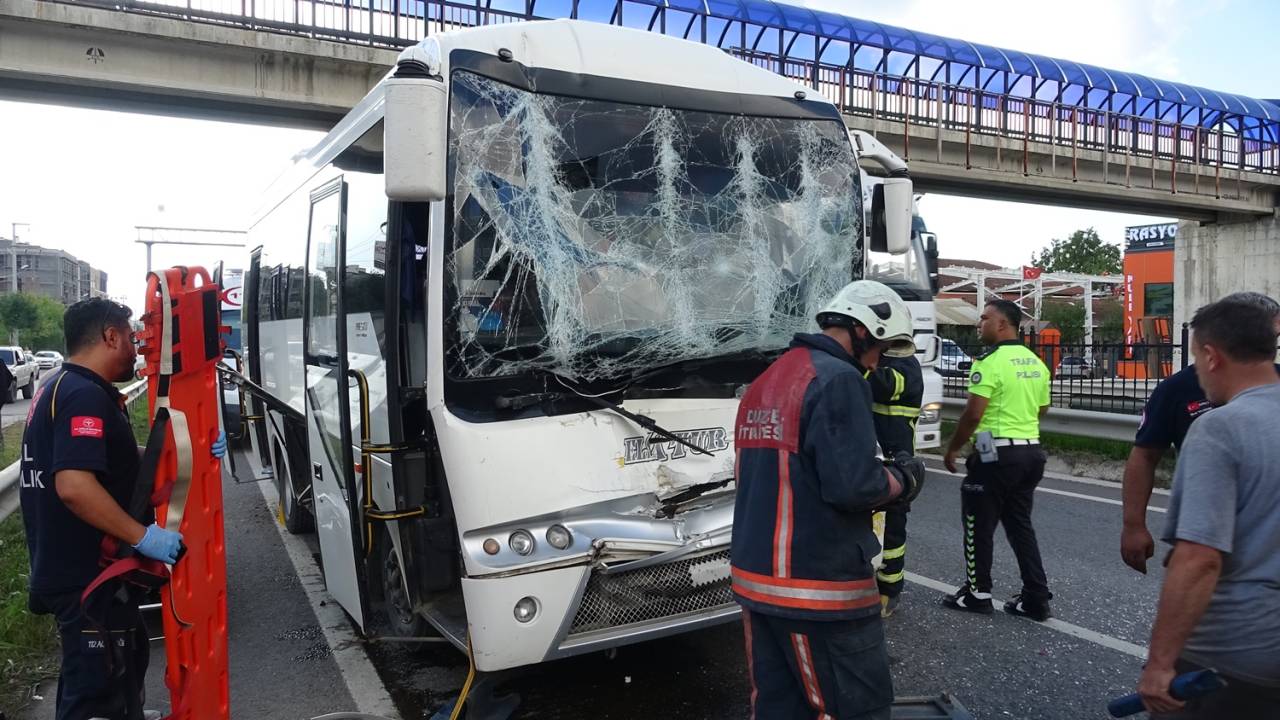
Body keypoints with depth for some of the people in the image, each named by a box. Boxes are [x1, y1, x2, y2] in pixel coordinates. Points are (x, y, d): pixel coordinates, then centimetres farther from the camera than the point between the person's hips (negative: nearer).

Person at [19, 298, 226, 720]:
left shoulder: (62, 388, 14)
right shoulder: (85, 395, -20)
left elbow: (129, 469, 15)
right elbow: (73, 486, -33)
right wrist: (142, 536, -26)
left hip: (78, 569, 11)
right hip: (88, 575, -11)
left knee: (123, 658, 25)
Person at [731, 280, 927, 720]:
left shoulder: (765, 382, 13)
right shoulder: (839, 379, -14)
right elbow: (853, 485, -21)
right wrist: (904, 480, -1)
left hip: (756, 578, 8)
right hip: (819, 587, -8)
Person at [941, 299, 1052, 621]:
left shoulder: (991, 361, -15)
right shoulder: (1036, 363, 11)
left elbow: (973, 414, -18)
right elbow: (1041, 409, 19)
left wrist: (952, 449, -7)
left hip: (997, 454, -8)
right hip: (1031, 451, 8)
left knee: (979, 526, 5)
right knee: (1020, 524, 15)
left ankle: (977, 594, 14)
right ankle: (1036, 598, 16)